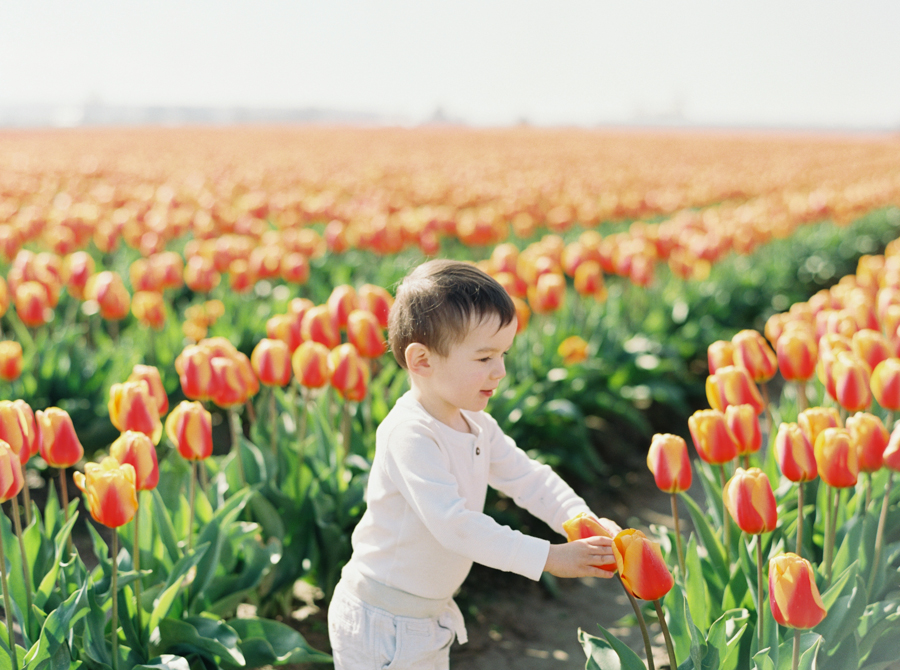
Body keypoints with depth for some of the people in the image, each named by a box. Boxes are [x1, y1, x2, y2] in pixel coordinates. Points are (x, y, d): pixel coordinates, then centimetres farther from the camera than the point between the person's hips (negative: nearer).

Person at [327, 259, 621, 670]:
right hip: (378, 622, -8)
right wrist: (547, 558, -32)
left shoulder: (477, 427, 2)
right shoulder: (409, 435, -28)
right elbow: (454, 524, -33)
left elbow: (529, 479, 5)